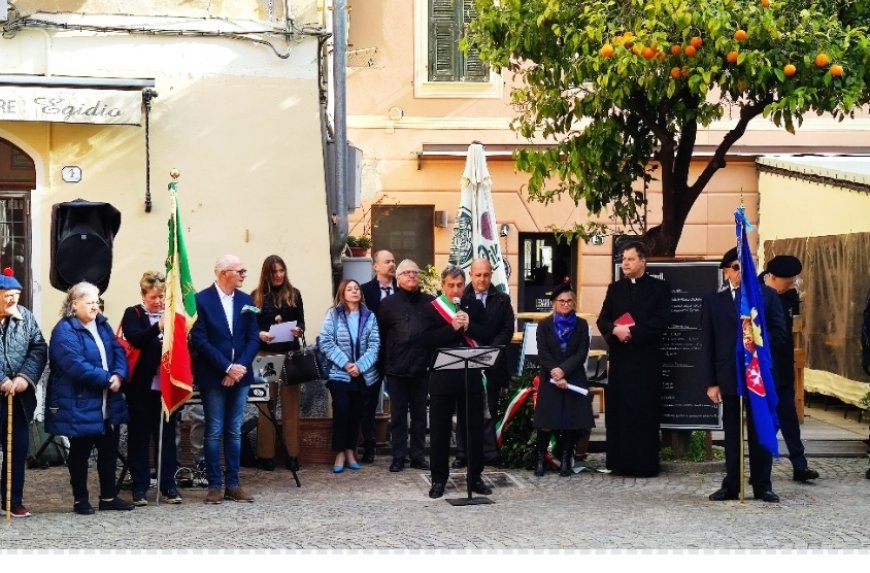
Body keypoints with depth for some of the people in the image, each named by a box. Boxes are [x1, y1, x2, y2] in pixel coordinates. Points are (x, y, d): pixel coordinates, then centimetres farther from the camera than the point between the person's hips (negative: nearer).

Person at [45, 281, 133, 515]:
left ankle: (109, 497, 22)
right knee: (80, 452, 5)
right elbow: (76, 365, -25)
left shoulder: (102, 325, 10)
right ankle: (80, 499, 15)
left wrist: (119, 375, -15)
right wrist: (107, 379, -20)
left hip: (107, 405, 7)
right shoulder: (64, 331, -16)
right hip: (79, 406, -7)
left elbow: (118, 351, 5)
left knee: (109, 450, 12)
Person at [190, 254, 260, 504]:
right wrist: (227, 368, -15)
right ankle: (214, 485, 5)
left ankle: (233, 484, 11)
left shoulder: (246, 301, 8)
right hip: (213, 377, -4)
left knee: (235, 432, 7)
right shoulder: (201, 300, -7)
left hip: (239, 375, 5)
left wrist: (240, 367, -9)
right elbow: (200, 341, -12)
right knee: (214, 432, 0)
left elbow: (253, 339, 6)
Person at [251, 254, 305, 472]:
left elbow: (301, 322, 9)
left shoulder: (294, 294, 9)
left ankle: (292, 454, 6)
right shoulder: (257, 296, 4)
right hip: (266, 355, -1)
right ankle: (266, 455, 4)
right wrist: (260, 334, -16)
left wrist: (299, 330, -13)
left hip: (291, 354, 1)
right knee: (266, 405, 0)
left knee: (291, 405, 2)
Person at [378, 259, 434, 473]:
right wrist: (384, 364, -2)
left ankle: (418, 456, 15)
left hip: (421, 368, 1)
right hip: (397, 369, -1)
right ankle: (398, 457, 9)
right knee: (398, 415, 4)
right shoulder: (388, 303, 4)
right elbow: (381, 335, 2)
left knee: (419, 414, 8)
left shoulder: (430, 302, 5)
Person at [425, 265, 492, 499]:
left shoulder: (475, 306, 7)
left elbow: (486, 337, 0)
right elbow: (429, 339, -11)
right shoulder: (432, 308, 0)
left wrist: (468, 326, -15)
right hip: (442, 377, -2)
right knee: (440, 429, 4)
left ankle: (475, 477, 17)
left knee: (474, 427, 7)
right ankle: (439, 479, 13)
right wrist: (452, 328, -19)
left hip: (471, 376, 2)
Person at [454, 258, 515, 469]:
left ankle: (490, 454, 6)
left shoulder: (502, 300, 6)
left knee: (489, 411, 3)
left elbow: (507, 330, 0)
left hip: (492, 363, 1)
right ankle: (463, 454, 9)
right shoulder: (461, 298, 3)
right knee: (464, 410, 5)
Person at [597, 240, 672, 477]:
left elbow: (660, 322, -9)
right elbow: (603, 320, 7)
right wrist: (615, 330, -14)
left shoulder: (659, 288, 2)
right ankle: (621, 462, 8)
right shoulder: (615, 288, 14)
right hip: (619, 357, 4)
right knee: (619, 410, 3)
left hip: (646, 358, -4)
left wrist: (632, 331, -14)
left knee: (644, 411, -3)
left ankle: (645, 464, 0)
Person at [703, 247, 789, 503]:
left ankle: (762, 486, 11)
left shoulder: (767, 295, 7)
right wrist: (711, 382, -2)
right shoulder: (713, 301, 6)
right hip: (728, 375, 0)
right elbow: (708, 344, 4)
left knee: (761, 432, 5)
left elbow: (779, 333, 3)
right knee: (732, 433, 6)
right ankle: (731, 486, 11)